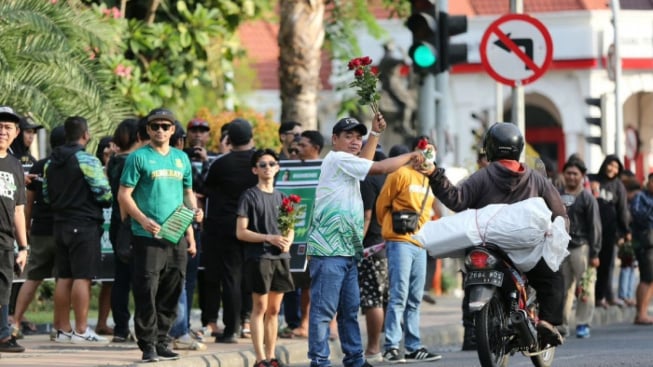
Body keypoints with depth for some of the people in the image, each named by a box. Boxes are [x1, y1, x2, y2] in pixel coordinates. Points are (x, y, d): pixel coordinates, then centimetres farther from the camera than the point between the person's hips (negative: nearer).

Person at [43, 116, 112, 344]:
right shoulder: (87, 161, -13)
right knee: (83, 277, -6)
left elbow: (46, 195, 15)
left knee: (64, 278, 10)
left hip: (61, 223, 7)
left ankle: (62, 329, 13)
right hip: (85, 224, -7)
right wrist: (106, 202, 7)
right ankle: (81, 331, -8)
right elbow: (104, 194, -14)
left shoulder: (51, 163, 10)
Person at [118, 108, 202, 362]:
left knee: (171, 293, 8)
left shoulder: (181, 158, 15)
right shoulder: (139, 157, -2)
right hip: (147, 236, -5)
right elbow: (124, 195, -5)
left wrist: (194, 210, 3)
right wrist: (143, 220, -17)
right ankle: (148, 345, -4)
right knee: (146, 292, -7)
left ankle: (162, 341, 17)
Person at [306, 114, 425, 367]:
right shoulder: (337, 159, -8)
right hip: (328, 250, -10)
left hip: (347, 250, 10)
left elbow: (365, 162, 43)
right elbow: (379, 168, -12)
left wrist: (375, 133, 35)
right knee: (324, 309, -8)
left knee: (350, 309, 11)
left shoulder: (349, 162, 21)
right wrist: (410, 156, -1)